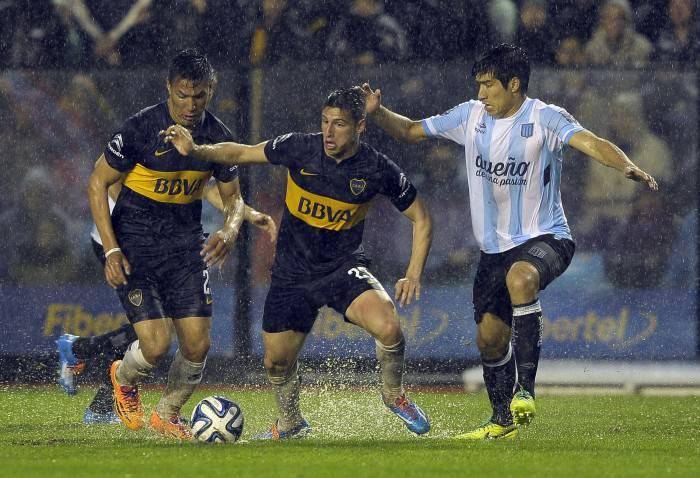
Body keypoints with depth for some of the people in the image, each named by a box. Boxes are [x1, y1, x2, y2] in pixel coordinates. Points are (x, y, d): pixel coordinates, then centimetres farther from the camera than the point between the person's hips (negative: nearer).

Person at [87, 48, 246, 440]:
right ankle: (124, 379, 22)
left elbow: (234, 197, 10)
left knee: (198, 345, -4)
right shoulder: (140, 128, -16)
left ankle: (168, 414, 25)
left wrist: (230, 232, -13)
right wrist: (111, 250, -14)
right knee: (156, 345, -15)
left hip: (186, 241, 4)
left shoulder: (218, 137, -3)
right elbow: (98, 183, -7)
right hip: (135, 240, -4)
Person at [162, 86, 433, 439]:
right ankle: (290, 423, 39)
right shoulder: (299, 149, -13)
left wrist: (414, 275, -12)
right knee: (277, 361, 7)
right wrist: (196, 151, -17)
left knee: (388, 327, -28)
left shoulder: (378, 169, -14)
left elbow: (421, 219, -2)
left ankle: (393, 395, 2)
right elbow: (240, 153, 0)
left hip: (344, 267, -2)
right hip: (292, 273, 2)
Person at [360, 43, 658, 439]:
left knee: (520, 278, -39)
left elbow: (590, 142, -29)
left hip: (545, 238, -7)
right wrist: (378, 113, -5)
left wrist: (627, 167, -48)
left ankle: (525, 390, -35)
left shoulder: (545, 118, -13)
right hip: (495, 247, 7)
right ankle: (503, 421, 30)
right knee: (490, 338, 8)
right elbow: (411, 132, 14)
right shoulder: (471, 116, 5)